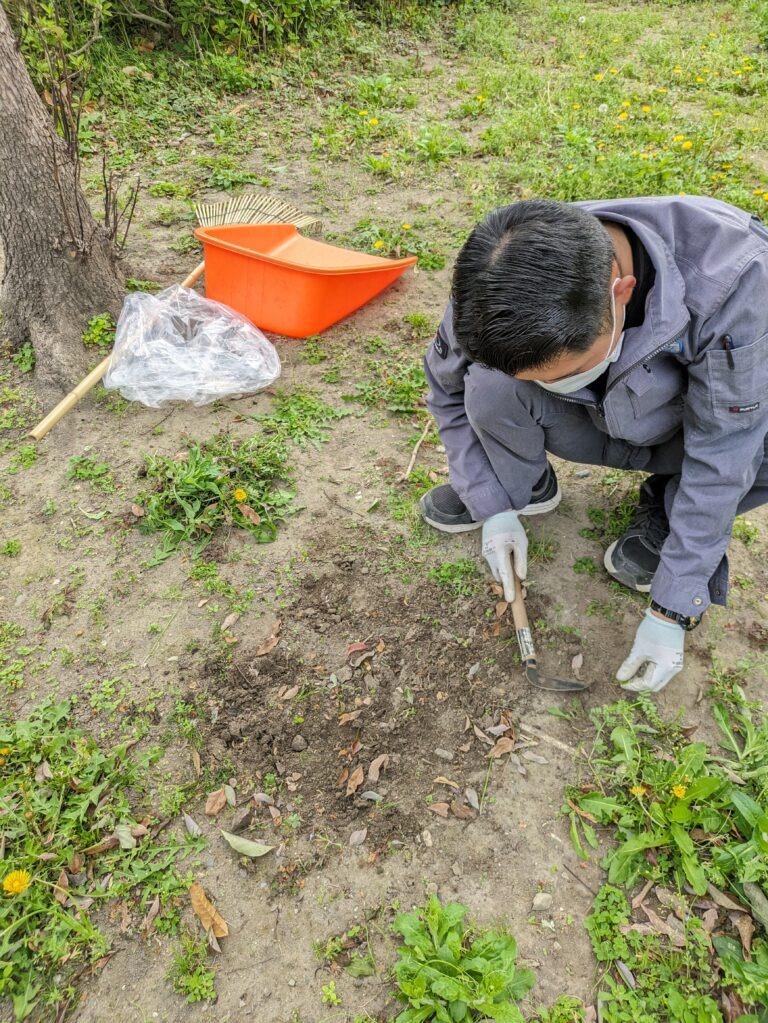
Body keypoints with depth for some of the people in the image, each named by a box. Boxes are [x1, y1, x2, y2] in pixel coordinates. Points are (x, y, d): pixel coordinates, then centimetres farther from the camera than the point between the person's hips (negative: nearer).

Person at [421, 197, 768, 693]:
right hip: (599, 424, 1)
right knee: (490, 384, -28)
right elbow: (448, 388, -10)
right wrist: (492, 506, -15)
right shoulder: (506, 289, -29)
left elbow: (722, 455, -31)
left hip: (697, 428, 0)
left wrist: (671, 609, -28)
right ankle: (526, 487, 3)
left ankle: (668, 513, -2)